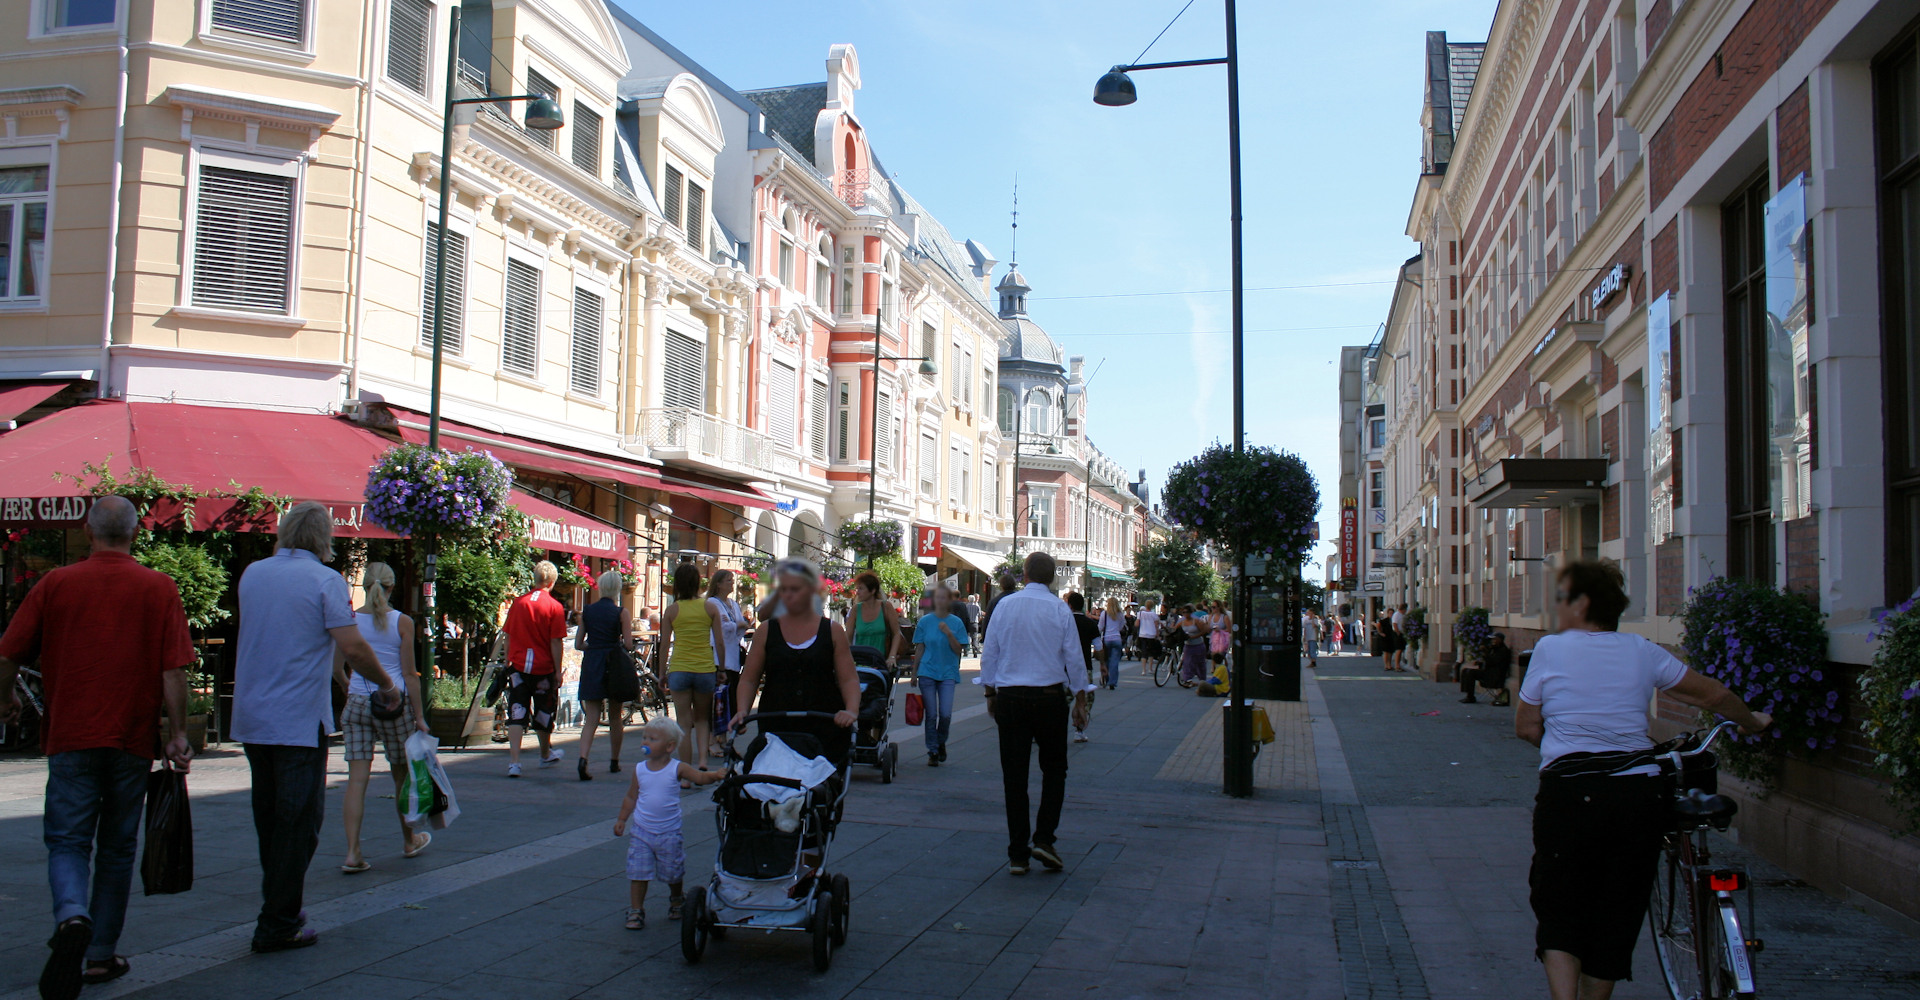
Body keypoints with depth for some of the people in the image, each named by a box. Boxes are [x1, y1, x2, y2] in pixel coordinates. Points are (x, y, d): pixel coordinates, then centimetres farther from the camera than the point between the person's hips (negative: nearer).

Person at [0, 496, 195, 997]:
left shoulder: (55, 584, 1)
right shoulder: (159, 589, -2)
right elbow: (174, 670, -7)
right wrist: (178, 733, -1)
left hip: (71, 736, 0)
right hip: (133, 739, 0)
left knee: (68, 842, 6)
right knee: (117, 848, 13)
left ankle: (72, 919, -23)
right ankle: (101, 955, 20)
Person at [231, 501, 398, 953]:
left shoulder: (252, 574, 7)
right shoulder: (325, 580, -10)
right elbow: (353, 648, -17)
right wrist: (386, 685, -2)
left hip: (250, 717, 6)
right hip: (299, 721, -6)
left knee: (269, 819, 16)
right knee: (298, 824, 1)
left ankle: (278, 908, 27)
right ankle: (279, 925, 4)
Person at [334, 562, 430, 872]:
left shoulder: (349, 620, 1)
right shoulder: (402, 622, -6)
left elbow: (337, 669, 6)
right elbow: (409, 674, -6)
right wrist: (419, 716, -2)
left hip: (357, 704, 2)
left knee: (357, 778, 2)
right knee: (402, 775, 13)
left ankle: (352, 853, -5)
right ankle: (409, 841, 29)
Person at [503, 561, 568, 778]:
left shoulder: (518, 602, 1)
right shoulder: (555, 607, -8)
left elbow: (508, 636, 8)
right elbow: (556, 642, -10)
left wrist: (508, 662, 18)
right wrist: (558, 671, -4)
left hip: (518, 666, 2)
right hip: (543, 668, -2)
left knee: (516, 713, 1)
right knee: (543, 712, 15)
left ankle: (514, 761, -10)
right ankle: (546, 755, 34)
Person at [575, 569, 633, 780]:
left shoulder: (587, 611, 4)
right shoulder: (620, 612, -6)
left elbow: (578, 644, 5)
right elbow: (628, 644, -9)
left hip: (591, 663, 2)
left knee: (591, 718, 1)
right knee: (615, 716, 13)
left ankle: (583, 759, -19)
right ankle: (614, 762, 22)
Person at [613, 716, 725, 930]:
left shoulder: (677, 768, -9)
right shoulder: (639, 769, 0)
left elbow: (700, 777, -17)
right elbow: (631, 797, 9)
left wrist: (715, 774, -36)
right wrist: (622, 819, 6)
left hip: (669, 834, -1)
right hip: (641, 832, 2)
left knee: (672, 873, 12)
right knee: (638, 872, -3)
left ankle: (676, 900, 39)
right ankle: (636, 912, 8)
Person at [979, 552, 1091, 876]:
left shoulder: (1005, 605, 0)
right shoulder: (1060, 610, -4)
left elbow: (989, 653, 5)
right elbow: (1074, 659, -1)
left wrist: (990, 694, 15)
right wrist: (1080, 700, 9)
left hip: (1009, 697, 1)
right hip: (1049, 697, -1)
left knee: (1014, 775, 5)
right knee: (1054, 768, 14)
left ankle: (1017, 855, 7)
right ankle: (1043, 838, 1)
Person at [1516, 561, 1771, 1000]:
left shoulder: (1550, 650, -1)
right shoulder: (1642, 651, 8)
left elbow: (1525, 726, 4)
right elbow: (1714, 694, 19)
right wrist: (1753, 722, 38)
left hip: (1570, 793, -3)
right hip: (1641, 794, 3)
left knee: (1559, 913, 9)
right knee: (1616, 918, 14)